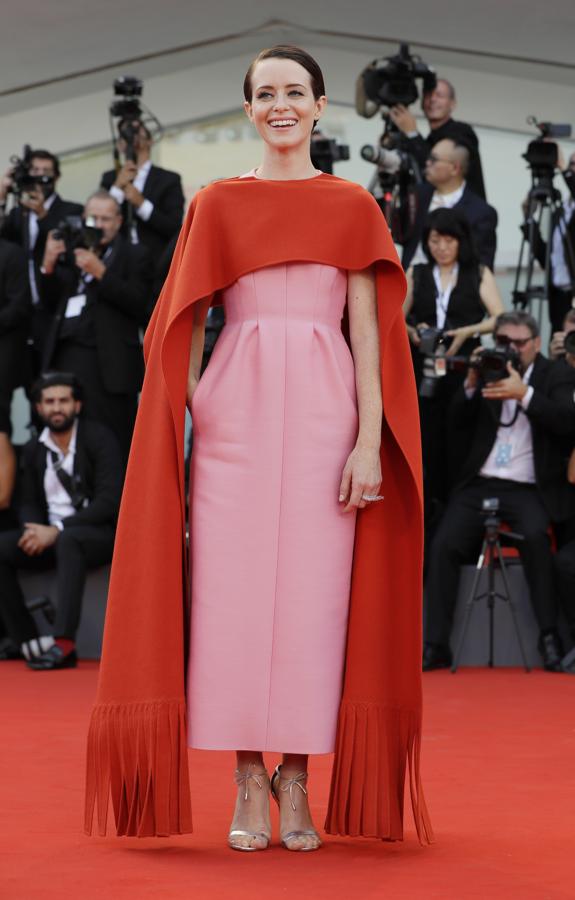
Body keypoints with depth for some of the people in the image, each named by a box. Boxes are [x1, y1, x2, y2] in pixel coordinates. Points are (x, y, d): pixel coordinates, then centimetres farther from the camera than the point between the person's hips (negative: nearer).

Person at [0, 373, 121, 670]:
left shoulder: (99, 439, -5)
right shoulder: (34, 450, 12)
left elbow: (109, 501, -14)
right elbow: (29, 503, 15)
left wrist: (57, 530, -21)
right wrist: (37, 531, -10)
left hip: (99, 534, -5)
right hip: (49, 536, 5)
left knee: (68, 541, -40)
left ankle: (64, 642, -47)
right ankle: (28, 641, -23)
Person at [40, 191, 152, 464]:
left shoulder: (134, 256, 7)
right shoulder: (72, 254, 21)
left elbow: (138, 303, -7)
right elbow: (52, 303, 19)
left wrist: (100, 272, -13)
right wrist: (49, 266, 3)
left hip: (108, 363, -5)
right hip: (67, 356, 5)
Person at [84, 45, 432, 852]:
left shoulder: (353, 206, 9)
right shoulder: (216, 205, 11)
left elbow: (368, 332, 4)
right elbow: (185, 326, 9)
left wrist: (369, 441, -6)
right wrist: (179, 427, -2)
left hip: (323, 408, 0)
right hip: (236, 409, 0)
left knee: (313, 593, -1)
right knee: (233, 590, -2)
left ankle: (296, 779, 8)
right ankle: (249, 785, 5)